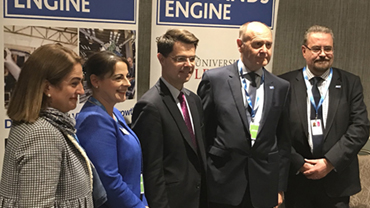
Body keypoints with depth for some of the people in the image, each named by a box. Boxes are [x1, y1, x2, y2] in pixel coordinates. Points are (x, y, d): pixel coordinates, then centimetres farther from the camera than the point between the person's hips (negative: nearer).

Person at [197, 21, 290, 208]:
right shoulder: (214, 79, -4)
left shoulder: (281, 87, 5)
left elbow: (283, 140, 8)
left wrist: (280, 187, 7)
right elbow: (201, 132, -1)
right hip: (222, 186, -2)